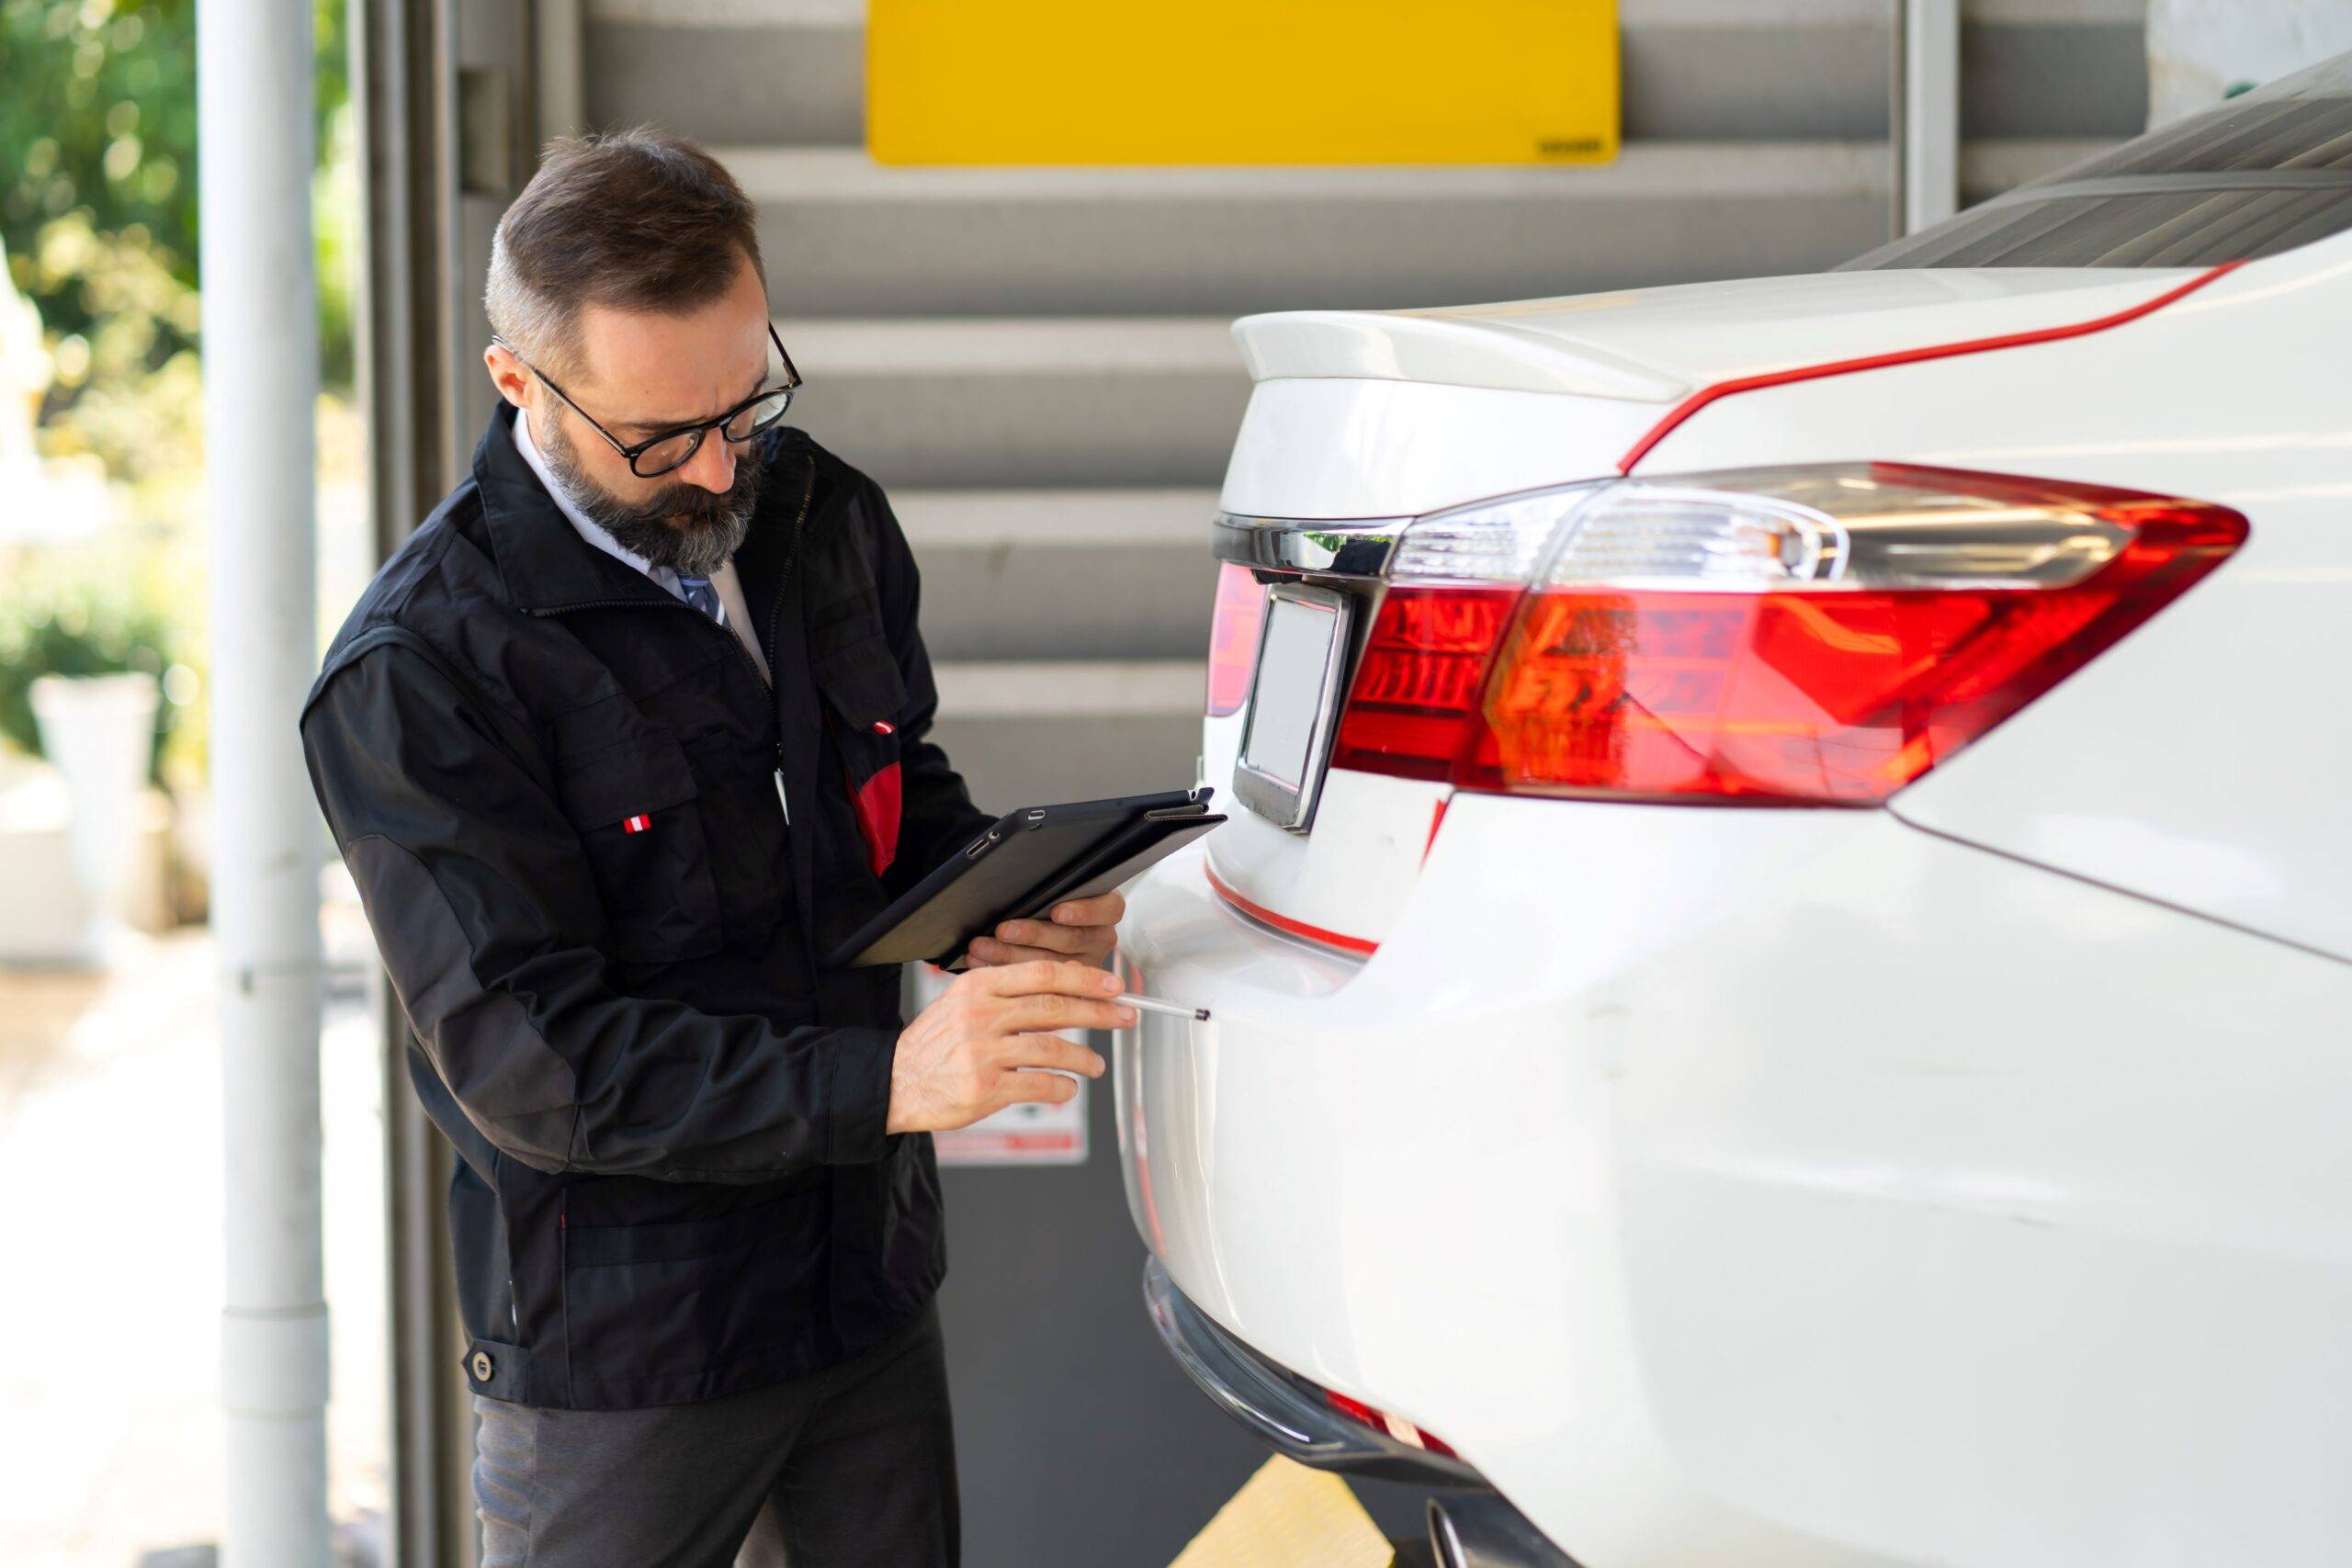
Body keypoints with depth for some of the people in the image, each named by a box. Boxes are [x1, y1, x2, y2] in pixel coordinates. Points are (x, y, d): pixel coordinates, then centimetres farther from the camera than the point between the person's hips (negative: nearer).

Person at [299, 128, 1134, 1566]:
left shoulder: (827, 520, 3)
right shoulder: (415, 675, -18)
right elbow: (535, 1061, -22)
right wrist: (883, 1079, -31)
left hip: (873, 1284, 6)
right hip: (624, 1351, -6)